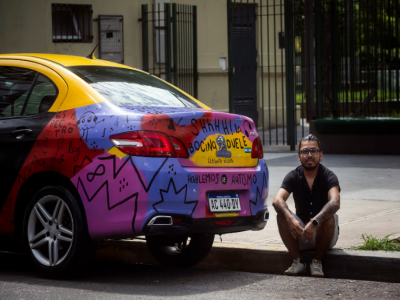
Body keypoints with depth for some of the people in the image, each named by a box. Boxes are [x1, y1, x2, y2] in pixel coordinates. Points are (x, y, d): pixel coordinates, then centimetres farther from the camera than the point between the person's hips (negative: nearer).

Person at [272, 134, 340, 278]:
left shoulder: (328, 176, -12)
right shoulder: (293, 176, -5)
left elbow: (335, 203, -32)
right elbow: (277, 200, -22)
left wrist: (315, 222, -48)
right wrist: (290, 218, -43)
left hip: (324, 234, -2)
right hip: (300, 234, 2)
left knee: (329, 217, -32)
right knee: (281, 215, -22)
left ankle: (317, 262, -15)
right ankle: (298, 261, -15)